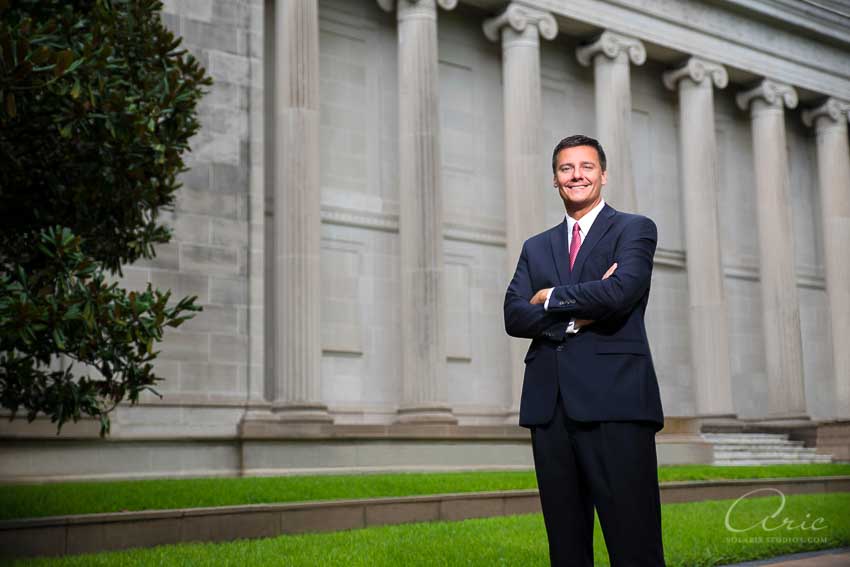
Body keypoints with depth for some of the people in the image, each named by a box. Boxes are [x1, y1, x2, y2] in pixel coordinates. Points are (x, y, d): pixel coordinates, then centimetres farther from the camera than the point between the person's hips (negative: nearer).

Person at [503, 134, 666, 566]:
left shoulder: (634, 229, 7)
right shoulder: (536, 247, 21)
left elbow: (620, 292, -12)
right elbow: (513, 317, 6)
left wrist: (552, 298, 1)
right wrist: (577, 314, -8)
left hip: (614, 400, -4)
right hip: (549, 404, 5)